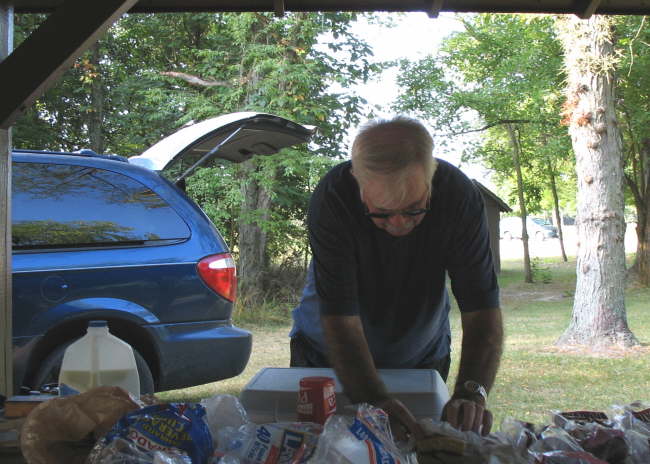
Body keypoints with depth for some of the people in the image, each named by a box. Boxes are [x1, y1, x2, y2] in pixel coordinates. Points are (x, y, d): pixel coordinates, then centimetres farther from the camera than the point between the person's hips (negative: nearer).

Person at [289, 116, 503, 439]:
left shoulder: (459, 196, -28)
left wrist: (472, 394, -44)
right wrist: (375, 400, -50)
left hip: (422, 353, 2)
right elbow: (340, 319, -36)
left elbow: (482, 310, -29)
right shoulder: (332, 199, -33)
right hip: (329, 357, -1)